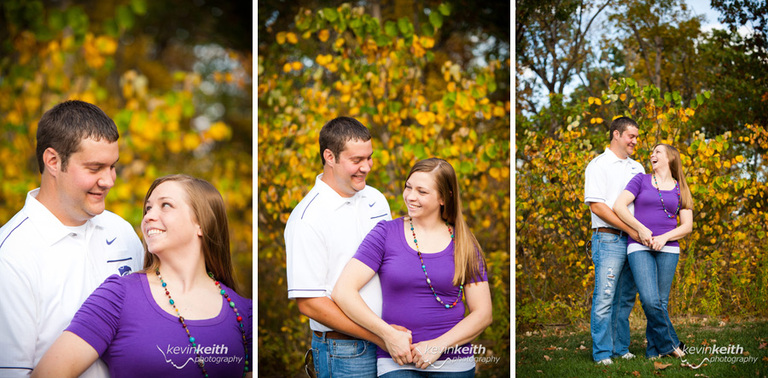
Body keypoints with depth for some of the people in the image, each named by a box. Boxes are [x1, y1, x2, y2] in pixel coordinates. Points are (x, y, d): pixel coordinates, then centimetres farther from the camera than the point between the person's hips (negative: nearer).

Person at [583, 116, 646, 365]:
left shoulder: (637, 168, 19)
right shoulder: (599, 165, -1)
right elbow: (596, 205, -10)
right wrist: (630, 229, -12)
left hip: (634, 241, 7)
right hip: (609, 239, -6)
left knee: (626, 298, 9)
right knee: (605, 298, -8)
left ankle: (621, 349, 16)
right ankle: (602, 353, -4)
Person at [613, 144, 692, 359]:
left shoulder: (680, 190, 14)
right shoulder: (641, 181, 11)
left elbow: (687, 226, 7)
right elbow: (619, 206, -1)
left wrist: (664, 238, -9)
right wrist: (640, 229, -11)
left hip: (668, 249, 2)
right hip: (639, 248, -2)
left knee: (661, 303, -1)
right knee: (650, 301, -16)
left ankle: (653, 351, 10)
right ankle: (669, 343, 0)